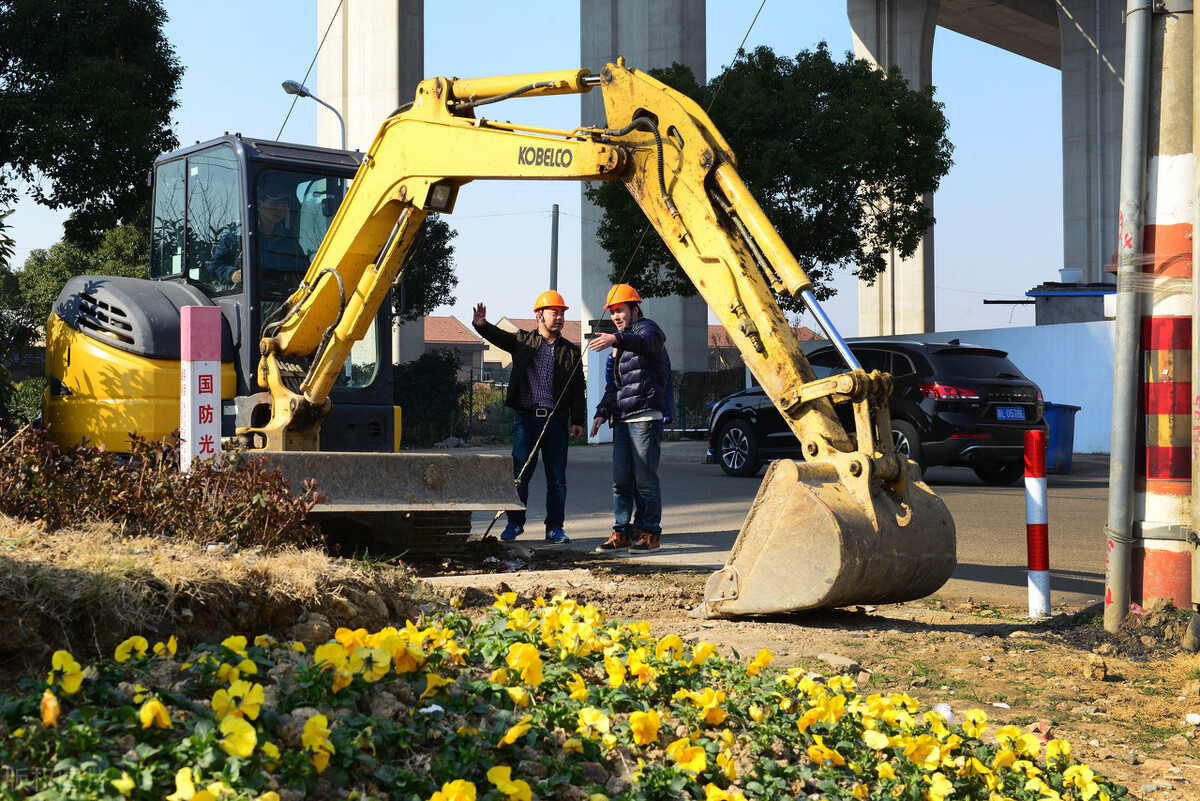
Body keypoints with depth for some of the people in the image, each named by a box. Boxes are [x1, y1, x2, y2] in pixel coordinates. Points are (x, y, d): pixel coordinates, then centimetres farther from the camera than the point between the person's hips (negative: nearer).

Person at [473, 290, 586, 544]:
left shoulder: (571, 351, 12)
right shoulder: (523, 341, 10)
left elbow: (578, 390, 10)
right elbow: (498, 336, -1)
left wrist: (578, 420, 1)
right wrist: (481, 324, -23)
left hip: (556, 421, 1)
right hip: (526, 419, -1)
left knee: (557, 478, 3)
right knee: (519, 474, -1)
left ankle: (554, 527, 12)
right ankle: (515, 523, 12)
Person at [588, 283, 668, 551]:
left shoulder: (649, 328, -3)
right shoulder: (622, 342, 24)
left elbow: (644, 342, -30)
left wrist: (616, 339, -48)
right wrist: (602, 411, 18)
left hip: (645, 417, -8)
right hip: (622, 419, 8)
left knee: (645, 479, -5)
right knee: (621, 480, 6)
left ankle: (650, 532, 1)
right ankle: (622, 532, 10)